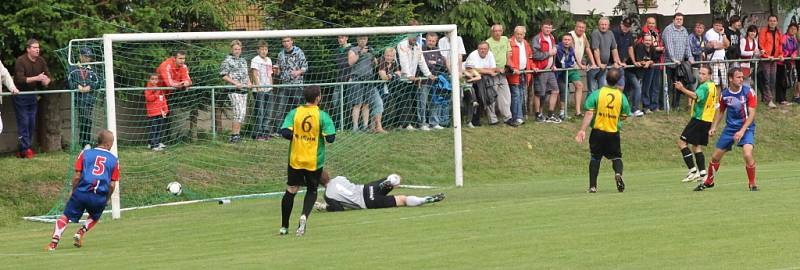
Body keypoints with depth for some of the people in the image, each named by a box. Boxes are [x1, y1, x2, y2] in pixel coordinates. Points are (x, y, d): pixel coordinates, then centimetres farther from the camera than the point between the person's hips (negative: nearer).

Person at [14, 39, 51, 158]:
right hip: (20, 96, -6)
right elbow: (20, 79, -26)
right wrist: (36, 78, -33)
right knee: (23, 122, -6)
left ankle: (25, 149, 14)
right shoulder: (21, 61, -18)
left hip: (32, 94, 6)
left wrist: (46, 80, -16)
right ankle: (25, 150, -4)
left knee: (32, 123, 7)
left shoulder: (41, 61, 1)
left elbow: (48, 76, 8)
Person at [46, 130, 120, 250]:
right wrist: (107, 199, 21)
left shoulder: (85, 153, 7)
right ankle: (81, 232, 6)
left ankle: (55, 240, -11)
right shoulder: (114, 160, 9)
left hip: (81, 192, -1)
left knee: (65, 217, 7)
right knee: (94, 217, 29)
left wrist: (73, 191, 17)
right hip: (100, 197, 1)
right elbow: (112, 185, 5)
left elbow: (77, 176, 2)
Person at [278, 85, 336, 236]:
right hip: (315, 161, -2)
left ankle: (284, 227, 15)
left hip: (295, 160, 2)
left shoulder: (294, 113, -5)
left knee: (291, 190, 13)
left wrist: (296, 136, 7)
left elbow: (285, 132, -13)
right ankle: (304, 216, -13)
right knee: (312, 191, 15)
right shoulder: (322, 116, -11)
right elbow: (331, 138, -15)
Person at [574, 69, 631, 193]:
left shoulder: (596, 94, -8)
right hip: (613, 132, 1)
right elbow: (624, 116, 3)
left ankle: (593, 186, 8)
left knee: (595, 157, 10)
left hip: (597, 131, 0)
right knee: (616, 156, 13)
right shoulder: (621, 96, -3)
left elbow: (589, 113, -13)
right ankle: (618, 173, -17)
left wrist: (582, 130, -13)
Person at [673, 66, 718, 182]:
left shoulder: (704, 87, -16)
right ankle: (702, 173, 9)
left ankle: (693, 171, -13)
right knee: (696, 147, 15)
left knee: (682, 143, -8)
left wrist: (682, 89, -46)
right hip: (707, 120, 10)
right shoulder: (713, 86, 16)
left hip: (699, 119, -10)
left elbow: (695, 96, -36)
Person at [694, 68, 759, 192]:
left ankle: (752, 184, -6)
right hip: (730, 128, 4)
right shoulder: (724, 94, -3)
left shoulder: (748, 92, -13)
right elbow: (721, 112, 14)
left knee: (747, 154, -26)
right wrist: (713, 127, 3)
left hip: (746, 128, -4)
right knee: (715, 157, 7)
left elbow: (752, 114, -14)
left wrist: (742, 131, -23)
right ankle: (709, 182, 31)